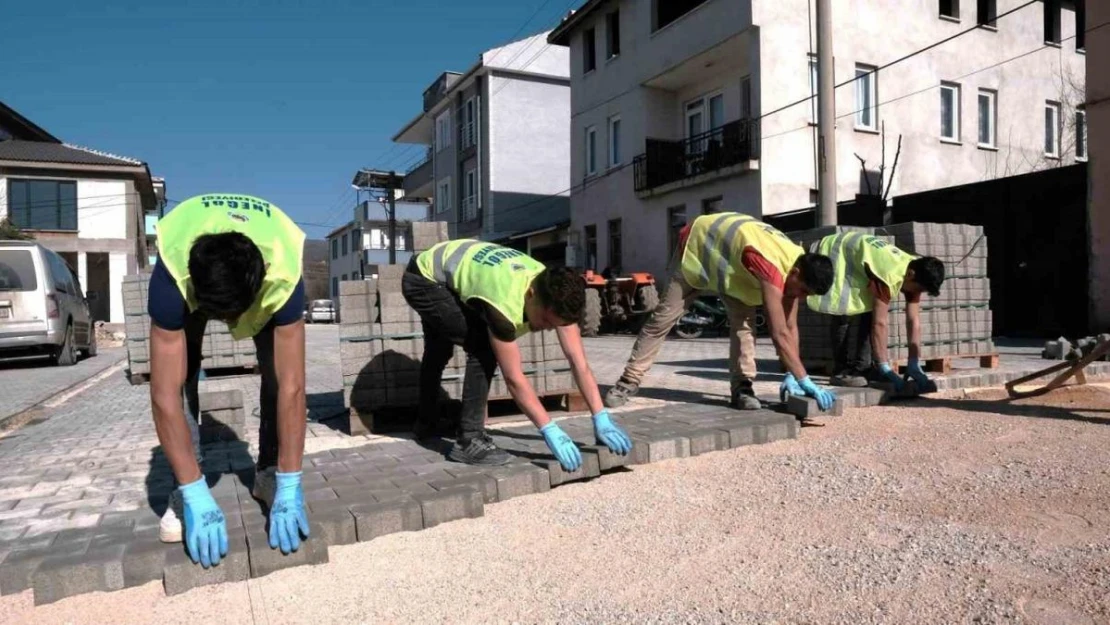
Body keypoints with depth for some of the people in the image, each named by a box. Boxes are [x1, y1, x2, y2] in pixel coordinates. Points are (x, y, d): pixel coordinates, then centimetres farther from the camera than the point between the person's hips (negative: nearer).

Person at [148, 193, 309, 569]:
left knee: (277, 369, -17)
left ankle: (268, 473, 1)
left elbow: (291, 386, -41)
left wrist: (289, 485, -41)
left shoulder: (284, 276, -44)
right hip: (190, 273, 0)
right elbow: (165, 394, -42)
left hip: (265, 273, 0)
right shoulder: (171, 275, -44)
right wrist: (196, 495, -43)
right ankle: (184, 490, -6)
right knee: (181, 372, -19)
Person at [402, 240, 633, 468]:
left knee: (439, 351, 27)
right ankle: (469, 440, -12)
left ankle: (425, 423, 52)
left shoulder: (556, 293, -22)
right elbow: (514, 378, -38)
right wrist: (550, 430, -37)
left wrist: (601, 417, -24)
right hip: (423, 280, -8)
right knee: (483, 348, -25)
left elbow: (578, 361, -21)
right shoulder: (504, 303, -43)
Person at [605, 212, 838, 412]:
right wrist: (805, 381, -41)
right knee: (662, 319, -2)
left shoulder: (797, 264, -17)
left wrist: (791, 375, -16)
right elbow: (779, 334, -43)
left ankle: (742, 387, -7)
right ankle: (629, 381, 6)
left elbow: (791, 326, -11)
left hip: (731, 261, 6)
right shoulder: (772, 267, -41)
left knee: (743, 320, -13)